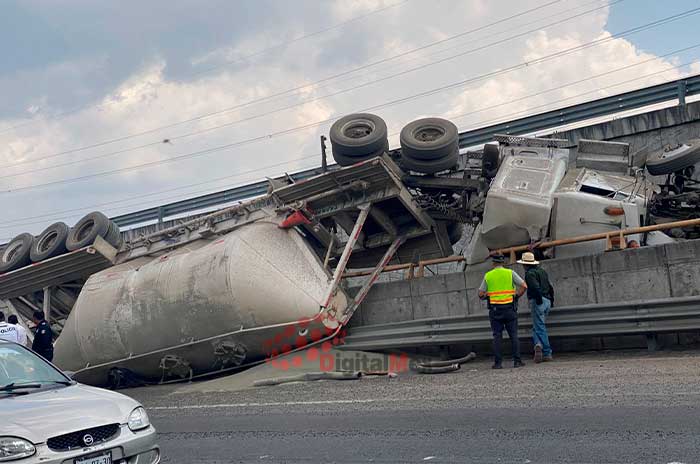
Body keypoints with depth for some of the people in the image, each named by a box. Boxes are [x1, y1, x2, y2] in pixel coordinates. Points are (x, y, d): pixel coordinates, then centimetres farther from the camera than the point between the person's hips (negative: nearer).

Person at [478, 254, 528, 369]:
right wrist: (517, 296, 6)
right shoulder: (510, 273, 2)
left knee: (497, 336, 3)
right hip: (509, 308, 0)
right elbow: (523, 286, -6)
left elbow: (481, 294, 2)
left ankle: (498, 363, 0)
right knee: (513, 335, 5)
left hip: (495, 309, 0)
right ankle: (517, 361, 3)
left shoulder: (488, 275, 4)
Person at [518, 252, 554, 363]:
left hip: (537, 301, -8)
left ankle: (547, 353, -13)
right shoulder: (542, 271, 17)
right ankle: (538, 344, -1)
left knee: (540, 327, -5)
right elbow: (550, 287, 18)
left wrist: (539, 300, -16)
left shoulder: (530, 273, -8)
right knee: (537, 326, 15)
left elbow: (536, 287, -22)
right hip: (547, 301, 8)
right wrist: (551, 300, 22)